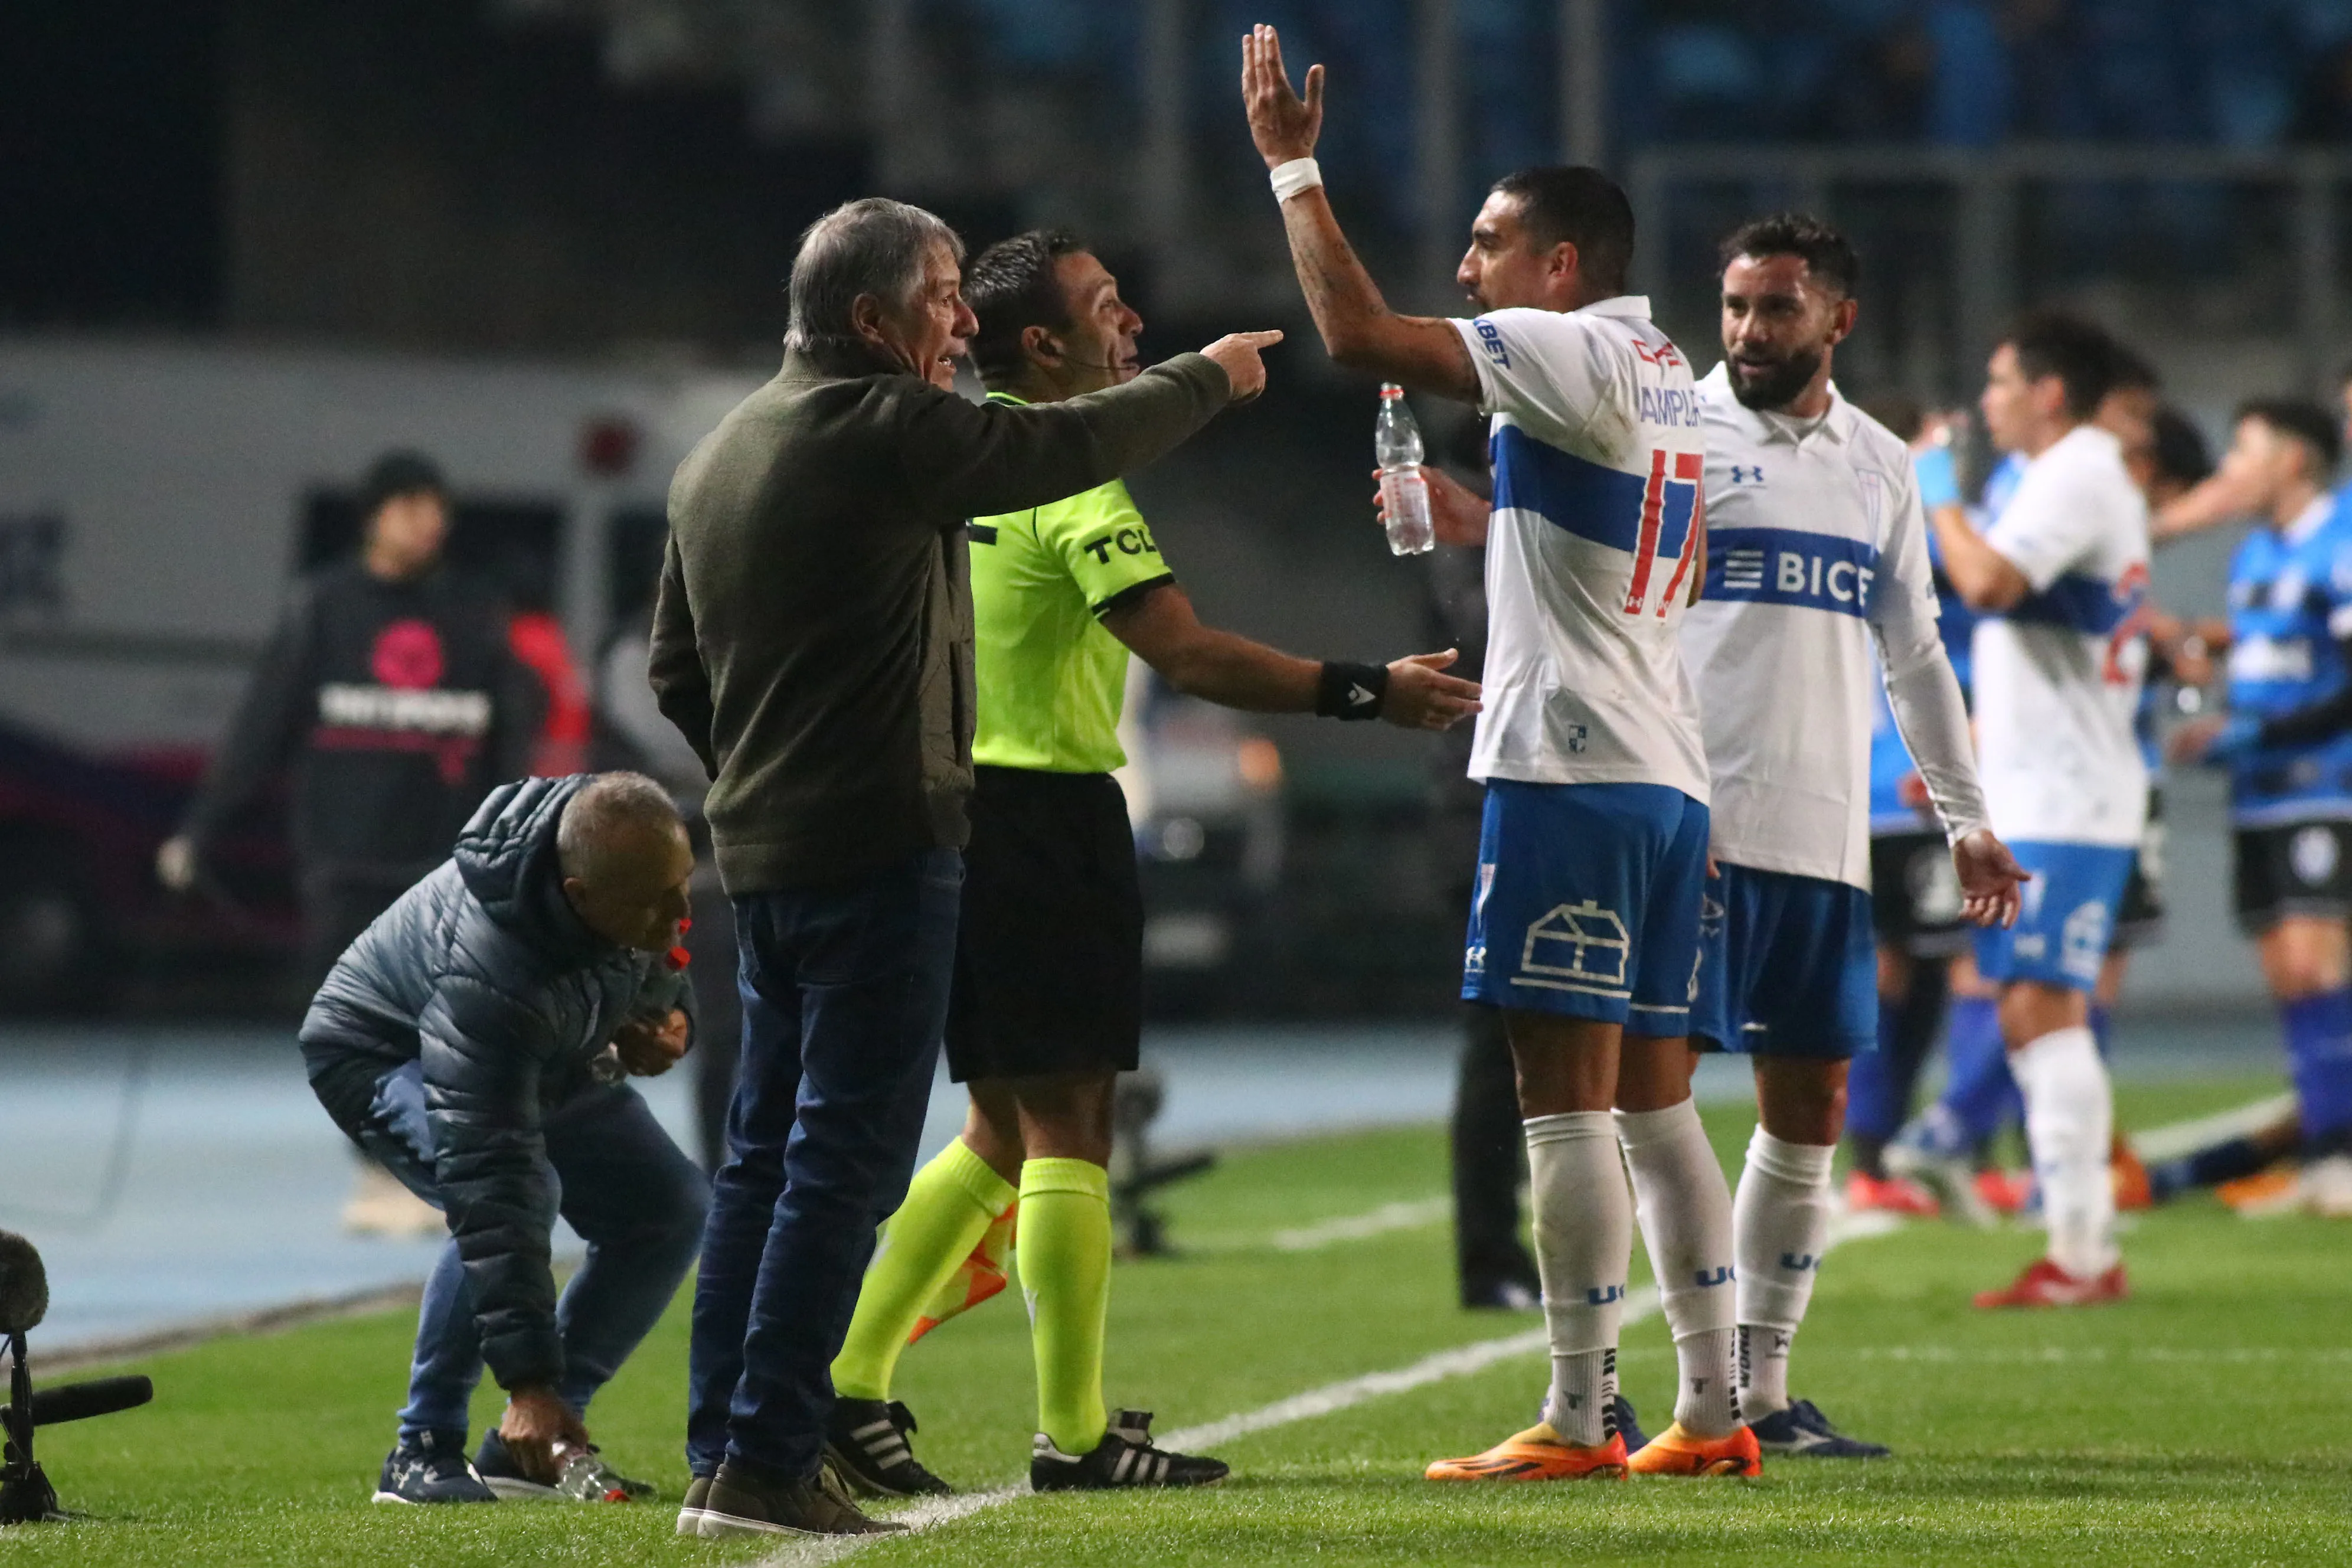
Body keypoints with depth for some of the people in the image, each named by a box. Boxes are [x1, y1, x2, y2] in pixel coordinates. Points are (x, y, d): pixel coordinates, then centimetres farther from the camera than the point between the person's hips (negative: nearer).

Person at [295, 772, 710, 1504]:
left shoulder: (640, 858, -24)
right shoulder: (487, 976, -44)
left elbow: (659, 964, 5)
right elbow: (492, 1183, -46)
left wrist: (669, 1017, -19)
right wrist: (527, 1379, -47)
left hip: (548, 1059, 8)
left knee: (674, 1208, -6)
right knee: (520, 1194, -34)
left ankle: (525, 1450, 0)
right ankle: (423, 1452, -20)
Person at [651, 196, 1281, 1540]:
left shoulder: (719, 456, 14)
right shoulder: (885, 433, -13)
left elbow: (678, 670, 20)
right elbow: (1072, 446, -7)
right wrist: (1210, 379, 9)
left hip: (762, 846, 9)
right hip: (881, 847, -9)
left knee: (770, 1155, 13)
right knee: (846, 1160, -8)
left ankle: (723, 1452, 13)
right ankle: (768, 1463, -12)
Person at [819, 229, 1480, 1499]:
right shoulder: (1069, 481, -14)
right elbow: (1189, 654, -22)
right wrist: (1371, 693, -19)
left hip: (955, 809, 8)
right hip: (1044, 815, -8)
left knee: (1003, 1130, 15)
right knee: (1065, 1128, -4)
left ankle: (846, 1382, 11)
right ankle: (1074, 1434, -3)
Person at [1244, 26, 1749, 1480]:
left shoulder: (1576, 355, -9)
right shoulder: (1668, 379, 19)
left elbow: (1361, 333, -16)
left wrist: (1294, 168, -7)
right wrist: (1475, 522, 32)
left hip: (1573, 769, -9)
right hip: (1669, 775, 9)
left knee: (1568, 1098, -8)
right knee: (1656, 1099, 10)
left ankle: (1579, 1420, -9)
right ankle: (1711, 1412, 9)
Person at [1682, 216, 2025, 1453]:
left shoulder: (1879, 465, 16)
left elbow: (1912, 653, 23)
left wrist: (1964, 815, 18)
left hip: (1822, 840, 6)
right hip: (1686, 832, -6)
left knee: (1811, 1110, 7)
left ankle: (1761, 1386, 14)